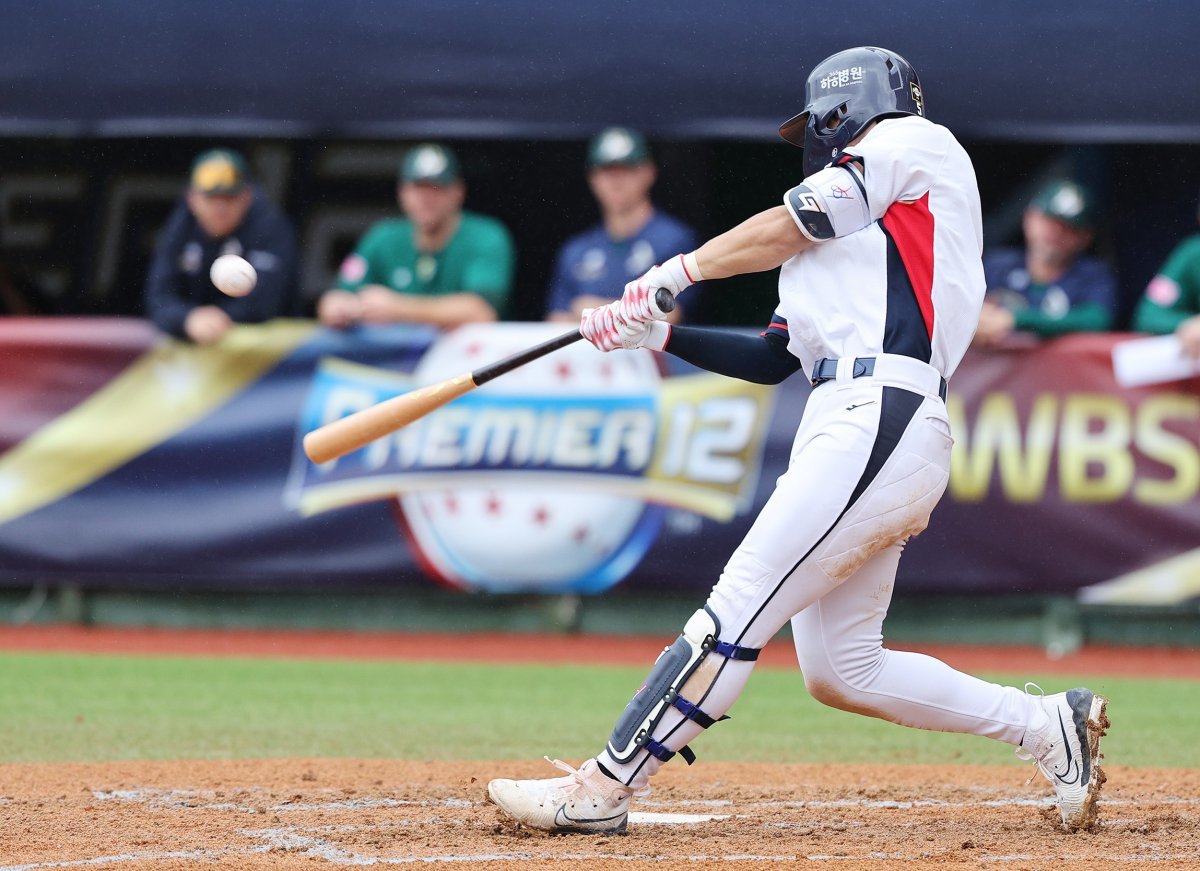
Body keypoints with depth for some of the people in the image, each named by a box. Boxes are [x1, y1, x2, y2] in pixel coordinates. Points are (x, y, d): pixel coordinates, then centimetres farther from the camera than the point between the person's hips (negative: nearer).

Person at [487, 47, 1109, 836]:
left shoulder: (912, 143, 9)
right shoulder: (846, 235, 32)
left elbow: (790, 226, 4)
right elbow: (770, 359, 27)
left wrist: (676, 271, 14)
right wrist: (660, 335, 18)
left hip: (879, 421, -10)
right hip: (849, 423, 10)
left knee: (739, 611, -12)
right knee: (840, 672, 7)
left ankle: (602, 790, -16)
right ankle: (1047, 726, 11)